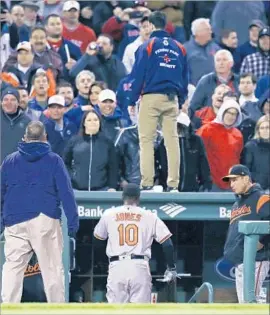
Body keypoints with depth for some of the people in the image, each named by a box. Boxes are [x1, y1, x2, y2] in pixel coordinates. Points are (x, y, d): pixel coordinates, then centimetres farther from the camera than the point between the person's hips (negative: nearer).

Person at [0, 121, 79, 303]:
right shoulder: (53, 160, 3)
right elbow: (66, 192, -2)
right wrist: (73, 222, -2)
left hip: (15, 222, 2)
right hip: (45, 219, -2)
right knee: (52, 268, 3)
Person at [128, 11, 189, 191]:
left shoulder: (148, 46, -4)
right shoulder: (179, 48, 9)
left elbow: (138, 75, -5)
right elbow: (185, 77, 13)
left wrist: (132, 101, 0)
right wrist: (181, 102, 19)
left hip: (151, 97, -4)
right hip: (172, 99, 4)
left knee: (147, 140, -1)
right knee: (172, 139, 5)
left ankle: (147, 183, -7)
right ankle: (173, 184, 3)